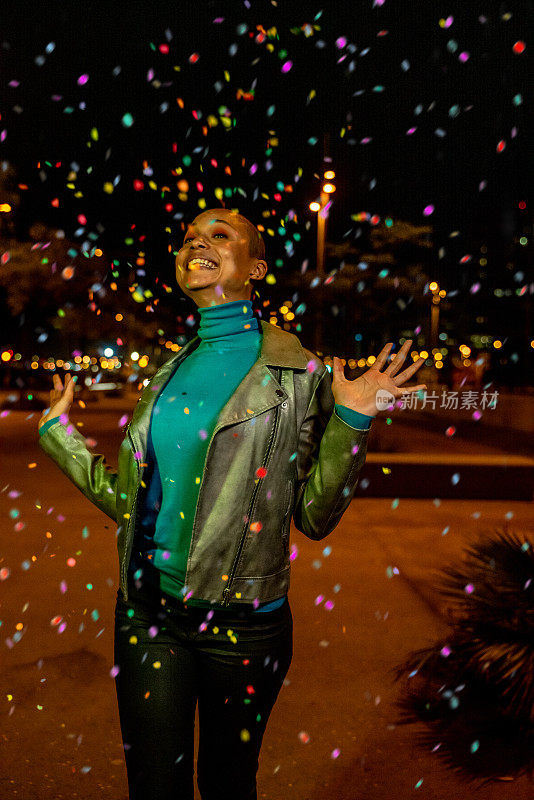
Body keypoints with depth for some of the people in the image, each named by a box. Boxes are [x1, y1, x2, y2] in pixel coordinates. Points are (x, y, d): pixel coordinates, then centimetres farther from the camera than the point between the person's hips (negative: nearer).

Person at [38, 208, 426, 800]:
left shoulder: (298, 375, -9)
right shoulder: (172, 373, 5)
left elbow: (314, 517, -9)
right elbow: (134, 502, 8)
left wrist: (351, 419, -20)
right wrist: (57, 430, 13)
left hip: (240, 619, -3)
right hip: (148, 611, 4)